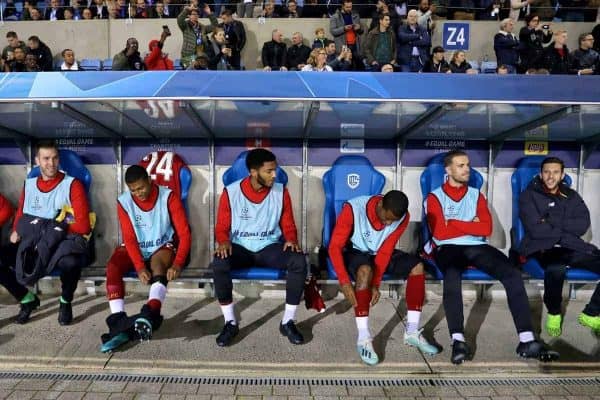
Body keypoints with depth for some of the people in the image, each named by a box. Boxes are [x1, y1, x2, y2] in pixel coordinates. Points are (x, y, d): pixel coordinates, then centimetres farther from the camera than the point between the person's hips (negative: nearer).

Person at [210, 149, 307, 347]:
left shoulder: (281, 192, -4)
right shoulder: (231, 192, -9)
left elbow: (288, 225, 4)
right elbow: (222, 227, -2)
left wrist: (291, 239, -18)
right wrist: (223, 241, -24)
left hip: (270, 247, 1)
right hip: (240, 247, -1)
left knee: (299, 261, -28)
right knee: (219, 263, -33)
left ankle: (288, 322, -11)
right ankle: (230, 323, -13)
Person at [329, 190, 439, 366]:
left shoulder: (403, 217, -19)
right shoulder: (353, 209, -30)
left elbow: (385, 251, -17)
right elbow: (335, 246, -28)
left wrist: (375, 284, -25)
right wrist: (345, 282, -37)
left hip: (380, 253, 4)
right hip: (355, 252, -4)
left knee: (417, 266, -17)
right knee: (365, 270, -37)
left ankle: (412, 332, -10)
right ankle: (363, 338, -31)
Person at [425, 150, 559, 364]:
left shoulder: (476, 195, 18)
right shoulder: (435, 197, 6)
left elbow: (486, 228, 4)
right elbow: (439, 232, -8)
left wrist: (454, 223, -4)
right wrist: (470, 226, -1)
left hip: (477, 247, 4)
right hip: (449, 248, -4)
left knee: (513, 274, -22)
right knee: (451, 276, -38)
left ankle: (526, 341, -23)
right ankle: (458, 340, -39)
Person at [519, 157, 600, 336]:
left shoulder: (572, 196, 16)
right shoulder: (529, 196, 1)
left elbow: (583, 225, 0)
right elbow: (535, 230, -11)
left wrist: (552, 221, -11)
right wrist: (567, 229, -5)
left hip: (571, 247, 5)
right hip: (541, 248, -5)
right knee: (556, 268, -38)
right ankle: (553, 313, -9)